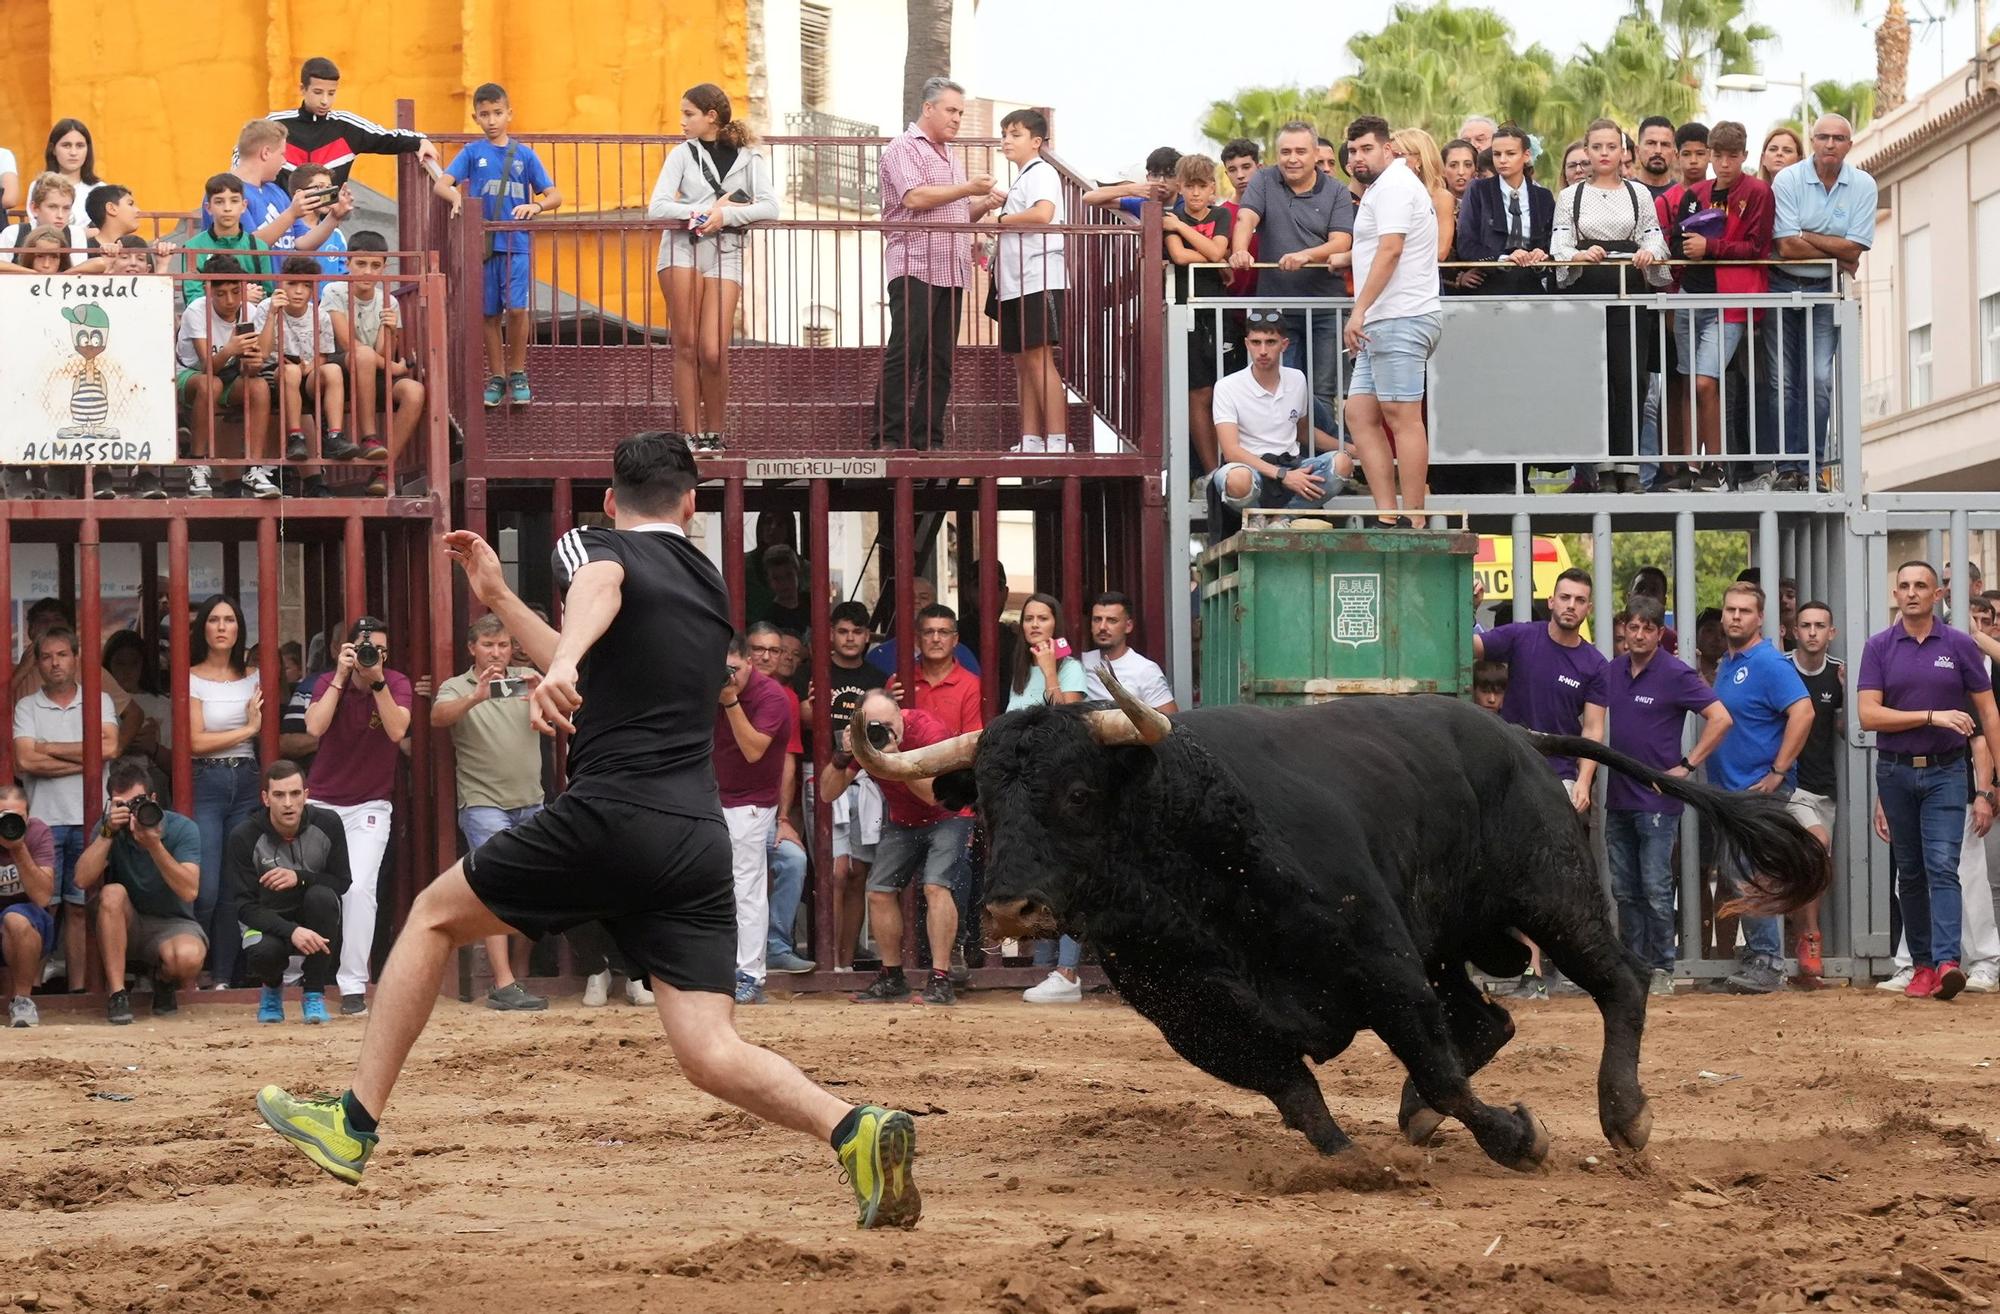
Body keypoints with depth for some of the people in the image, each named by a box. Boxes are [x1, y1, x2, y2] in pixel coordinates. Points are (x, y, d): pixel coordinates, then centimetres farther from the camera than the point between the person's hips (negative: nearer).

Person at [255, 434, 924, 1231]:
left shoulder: (594, 546, 6)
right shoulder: (710, 587, 26)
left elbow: (599, 589, -21)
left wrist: (561, 664, -42)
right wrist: (500, 602, 43)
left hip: (610, 818, -5)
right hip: (698, 842, 5)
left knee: (434, 915, 16)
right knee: (711, 1054, -2)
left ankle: (354, 1124, 13)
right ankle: (857, 1132, -28)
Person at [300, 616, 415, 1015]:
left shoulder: (397, 684, -5)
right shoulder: (327, 683, -4)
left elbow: (397, 731, -22)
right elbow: (315, 727, -22)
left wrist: (377, 681, -26)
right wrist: (342, 677, -22)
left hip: (370, 806, -1)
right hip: (322, 801, 1)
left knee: (359, 888, -17)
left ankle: (353, 987, -14)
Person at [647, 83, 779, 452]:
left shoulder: (748, 158, 8)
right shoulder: (683, 154, 8)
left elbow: (770, 207, -4)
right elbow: (657, 207, -2)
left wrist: (726, 216, -16)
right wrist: (707, 210, -11)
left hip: (725, 254, -1)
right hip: (683, 248, 1)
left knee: (713, 352, -9)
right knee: (686, 346, -4)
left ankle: (714, 435, 6)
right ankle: (692, 435, -1)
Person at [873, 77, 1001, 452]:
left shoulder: (949, 156, 24)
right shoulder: (903, 150, -2)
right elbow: (915, 197, -17)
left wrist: (983, 206, 8)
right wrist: (968, 189, -12)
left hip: (952, 272, 8)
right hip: (915, 269, -8)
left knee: (940, 362, 5)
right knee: (904, 354, -12)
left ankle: (927, 441, 6)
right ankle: (888, 440, -12)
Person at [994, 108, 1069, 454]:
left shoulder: (1041, 173, -7)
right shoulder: (1020, 179, 23)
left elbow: (1042, 214, -25)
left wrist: (1000, 220, -12)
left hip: (1039, 279, -10)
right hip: (1015, 283, 10)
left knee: (1039, 357, -13)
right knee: (1022, 361, 8)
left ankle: (1058, 440, -15)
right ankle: (1031, 441, 10)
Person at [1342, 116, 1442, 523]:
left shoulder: (1392, 186, -8)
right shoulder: (1383, 187, 24)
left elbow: (1390, 249, -19)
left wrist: (1360, 310, -23)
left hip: (1400, 320, -11)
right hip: (1385, 323, 11)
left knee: (1402, 417, -11)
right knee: (1360, 414, 7)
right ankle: (1386, 513, 4)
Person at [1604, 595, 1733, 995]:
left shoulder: (1675, 674, -8)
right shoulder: (1613, 672, 10)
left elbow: (1720, 718, -11)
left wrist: (1686, 766, -12)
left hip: (1657, 800, -6)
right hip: (1618, 797, 6)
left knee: (1656, 890, -6)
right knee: (1625, 890, 9)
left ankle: (1662, 969, 0)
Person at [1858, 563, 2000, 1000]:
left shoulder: (1960, 645, 2)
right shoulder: (1879, 648, 3)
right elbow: (1869, 715, -6)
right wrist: (1932, 717, -15)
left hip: (1945, 771, -2)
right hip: (1895, 772, 2)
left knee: (1943, 868, -14)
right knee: (1910, 873, 7)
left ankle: (1946, 962, -25)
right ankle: (1922, 964, 14)